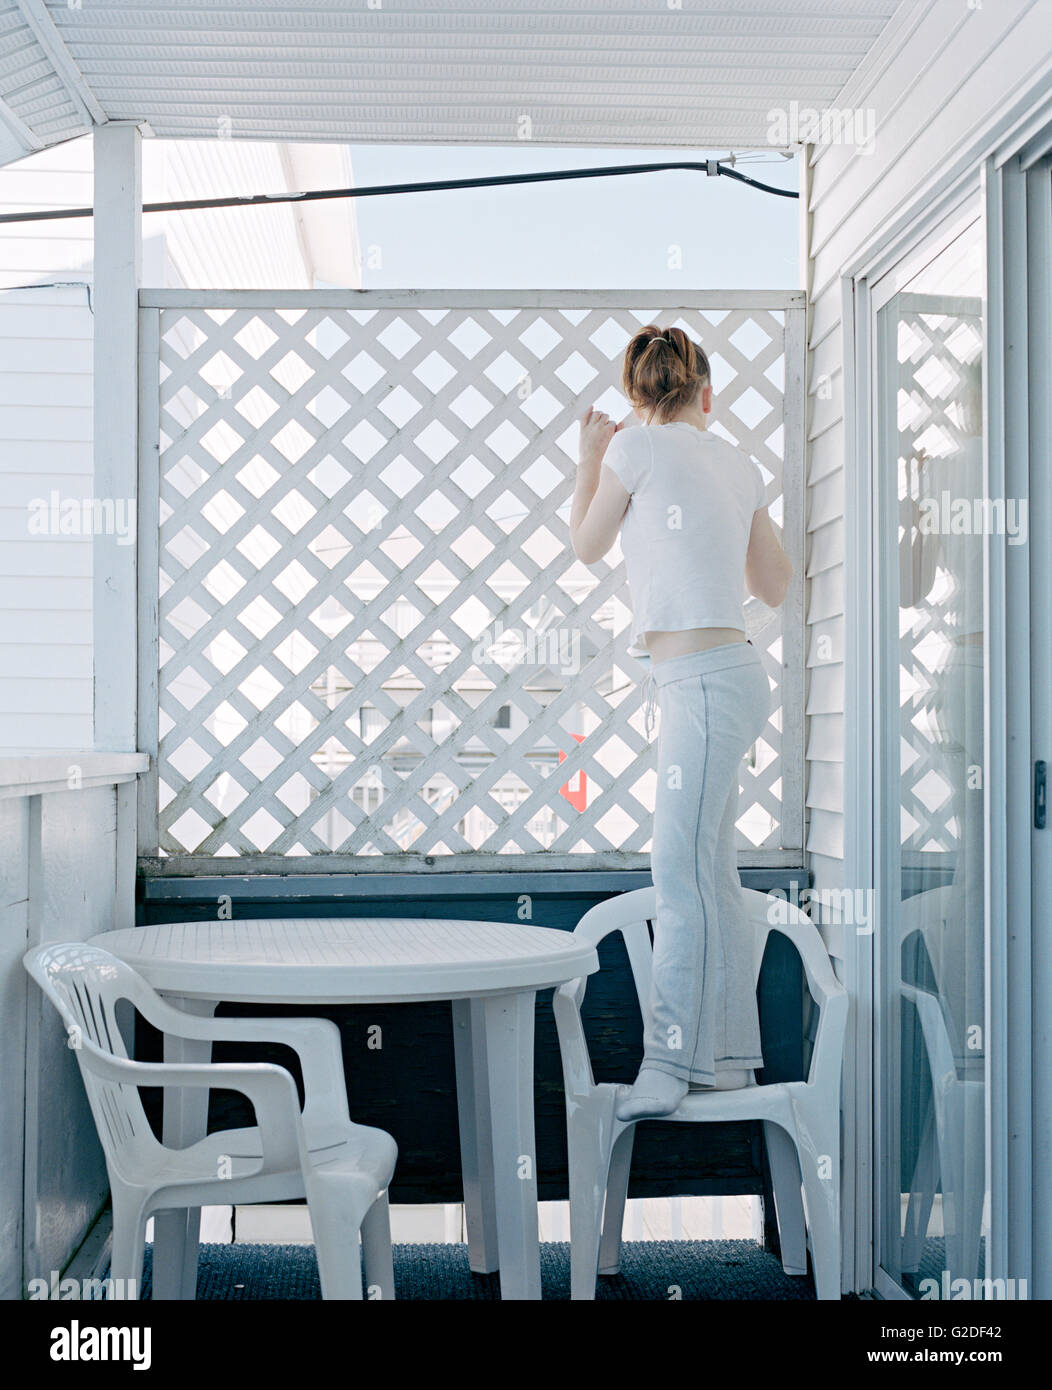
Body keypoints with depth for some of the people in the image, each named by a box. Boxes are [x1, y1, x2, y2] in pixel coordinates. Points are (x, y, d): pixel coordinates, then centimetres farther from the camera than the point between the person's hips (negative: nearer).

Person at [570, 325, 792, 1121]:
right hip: (729, 676, 8)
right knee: (711, 873, 11)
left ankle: (668, 1065, -14)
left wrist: (591, 456, 23)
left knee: (682, 869, -12)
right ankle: (729, 1056, 17)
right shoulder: (738, 465, 14)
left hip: (705, 682, -8)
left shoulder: (638, 444, -4)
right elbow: (776, 586, 21)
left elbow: (588, 547, 10)